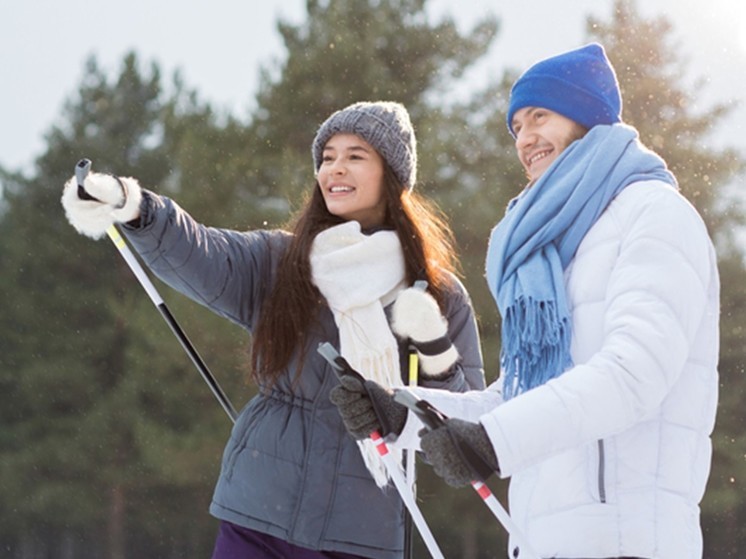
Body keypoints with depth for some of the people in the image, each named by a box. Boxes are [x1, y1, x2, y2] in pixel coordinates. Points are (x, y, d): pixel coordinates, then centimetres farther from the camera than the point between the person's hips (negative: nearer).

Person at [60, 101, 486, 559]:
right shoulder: (276, 266, 4)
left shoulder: (441, 296, 4)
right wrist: (133, 208, -35)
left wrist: (434, 352, -13)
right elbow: (194, 253, -16)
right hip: (256, 522, 0)